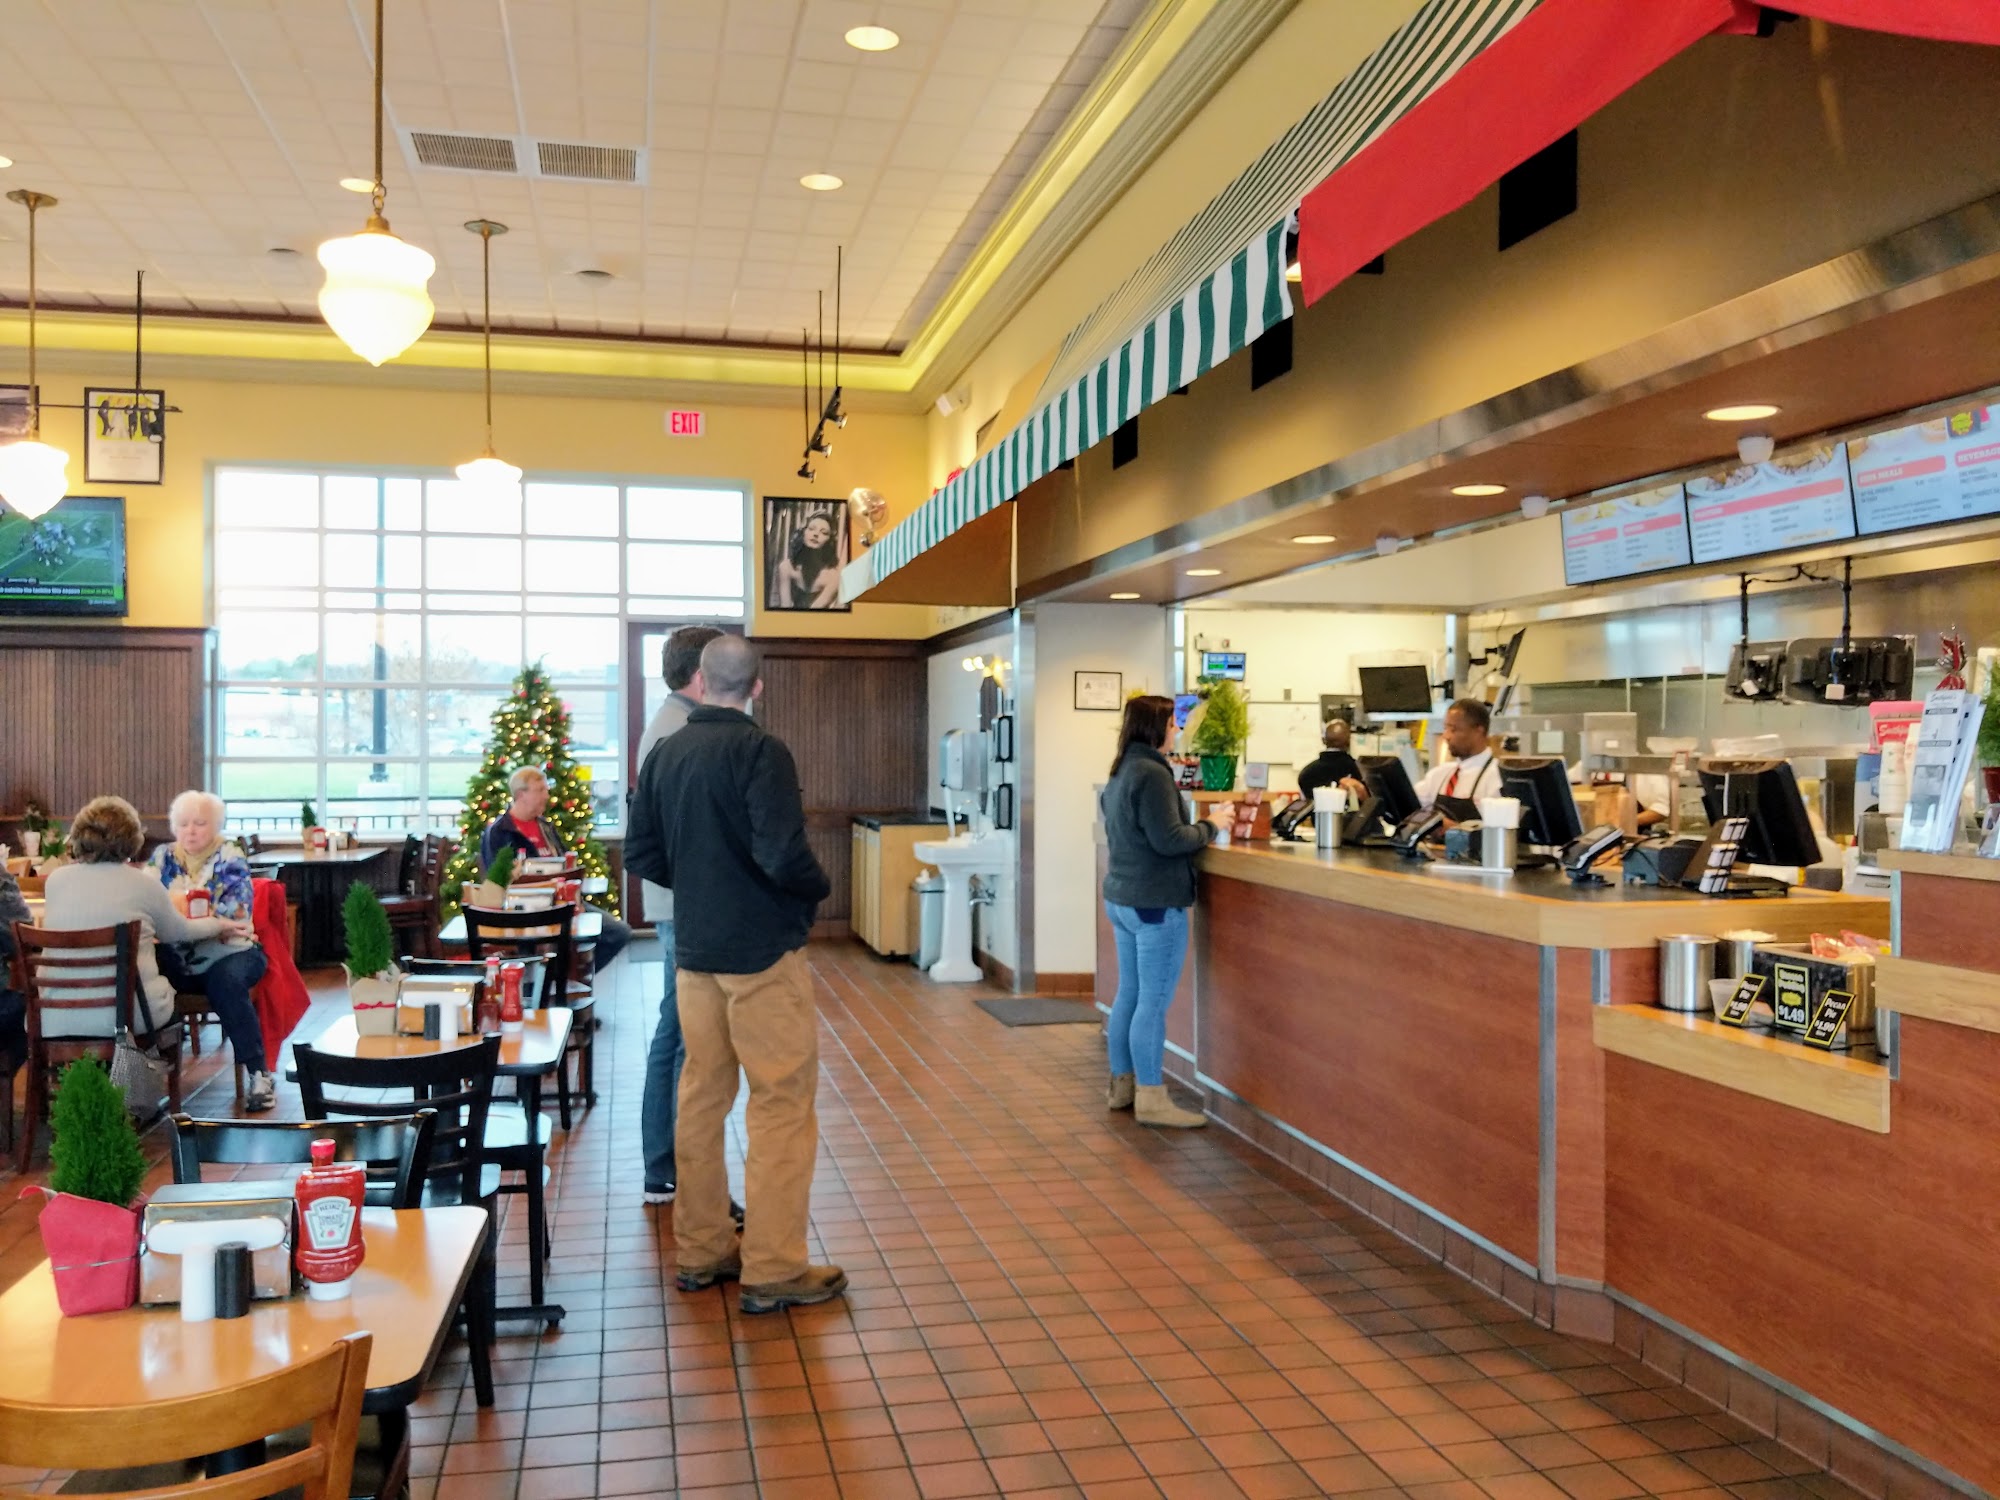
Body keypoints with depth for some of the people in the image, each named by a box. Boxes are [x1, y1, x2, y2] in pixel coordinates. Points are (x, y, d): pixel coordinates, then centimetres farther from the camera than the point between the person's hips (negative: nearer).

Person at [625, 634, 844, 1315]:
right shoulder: (760, 751, -15)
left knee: (702, 1095, 15)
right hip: (763, 951, -7)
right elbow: (783, 855, -23)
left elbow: (642, 854, 9)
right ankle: (774, 1271, 5)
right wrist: (818, 889, -4)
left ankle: (700, 1251, 25)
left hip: (694, 951, 7)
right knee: (783, 1103, 1)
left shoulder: (663, 754, 6)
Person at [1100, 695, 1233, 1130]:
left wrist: (1201, 823, 14)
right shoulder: (1152, 774, -18)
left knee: (1129, 995, 15)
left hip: (1121, 897, 10)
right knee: (1153, 1003, -3)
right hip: (1156, 903, -10)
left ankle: (1121, 1086, 23)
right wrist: (1212, 826, -7)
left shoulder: (1120, 773, 12)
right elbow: (1168, 840, -22)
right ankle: (1151, 1099, 4)